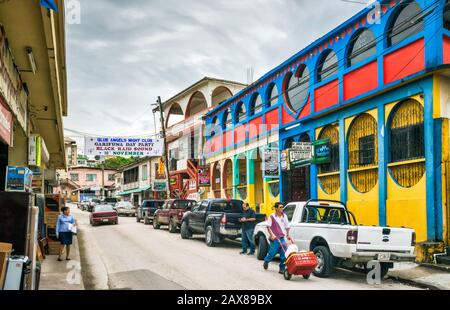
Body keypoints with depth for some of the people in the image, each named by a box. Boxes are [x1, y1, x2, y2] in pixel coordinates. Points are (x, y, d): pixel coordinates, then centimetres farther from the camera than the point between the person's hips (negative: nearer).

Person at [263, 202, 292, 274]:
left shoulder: (284, 216, 7)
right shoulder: (272, 217, -5)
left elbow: (287, 227, 16)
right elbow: (268, 227, -5)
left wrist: (287, 235, 12)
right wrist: (272, 235, -15)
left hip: (282, 238, 4)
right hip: (274, 239, -4)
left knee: (284, 254, -4)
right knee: (272, 253, 0)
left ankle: (282, 268, 9)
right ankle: (266, 262, 31)